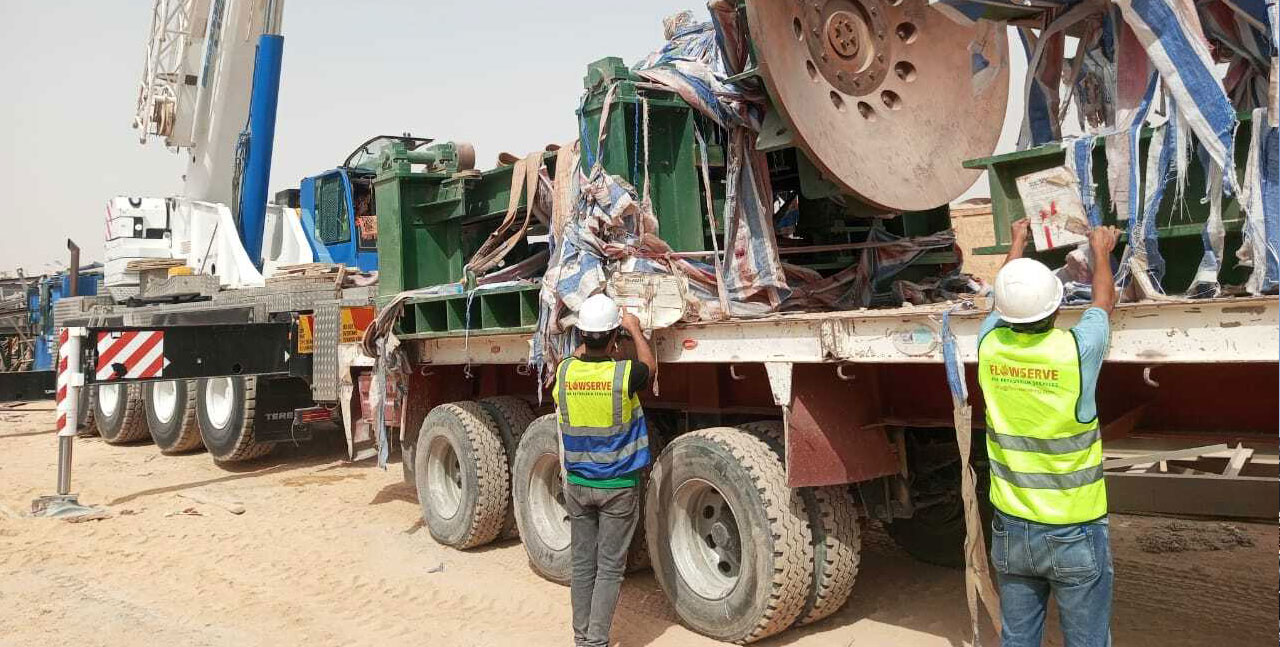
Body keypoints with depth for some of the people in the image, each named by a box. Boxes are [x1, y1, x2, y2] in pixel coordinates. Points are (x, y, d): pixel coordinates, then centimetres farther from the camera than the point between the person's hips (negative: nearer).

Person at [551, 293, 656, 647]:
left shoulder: (564, 372, -8)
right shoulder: (624, 374, -18)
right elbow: (650, 365, 7)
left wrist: (590, 341, 28)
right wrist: (635, 329, 19)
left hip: (577, 484, 4)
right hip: (618, 487, -4)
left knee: (582, 565, 13)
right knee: (609, 568, 4)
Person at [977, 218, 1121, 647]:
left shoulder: (990, 346, -9)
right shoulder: (1076, 350, -17)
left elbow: (1002, 299, 15)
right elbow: (1104, 301, 6)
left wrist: (1017, 244, 33)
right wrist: (1100, 250, 26)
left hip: (1011, 530, 4)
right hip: (1075, 533, -3)